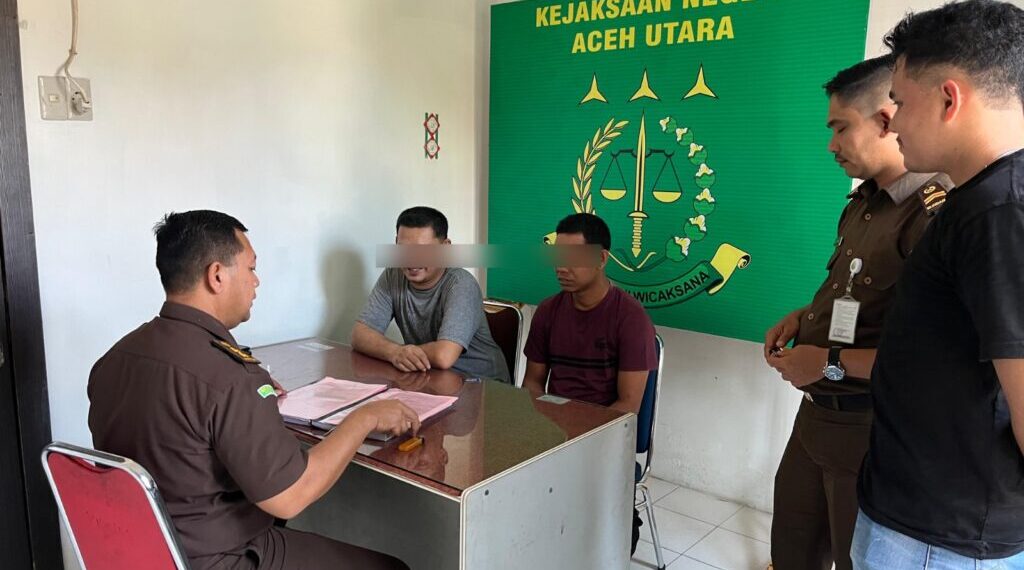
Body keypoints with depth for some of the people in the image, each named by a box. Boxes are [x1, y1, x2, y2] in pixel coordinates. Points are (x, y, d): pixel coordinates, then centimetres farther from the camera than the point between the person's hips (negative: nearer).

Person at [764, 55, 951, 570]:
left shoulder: (935, 214, -25)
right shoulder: (862, 203, 7)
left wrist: (831, 362, -21)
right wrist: (804, 317, 4)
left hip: (871, 435, -9)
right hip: (817, 415, 9)